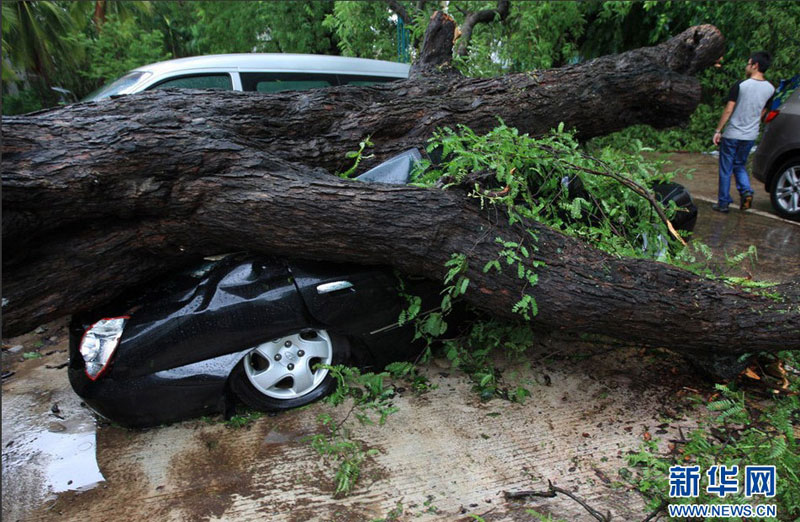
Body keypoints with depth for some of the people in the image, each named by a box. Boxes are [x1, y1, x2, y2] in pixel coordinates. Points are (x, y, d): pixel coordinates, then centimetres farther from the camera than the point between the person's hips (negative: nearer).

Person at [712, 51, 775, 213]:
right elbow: (762, 114, 10)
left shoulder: (741, 85, -13)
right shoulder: (770, 89, 3)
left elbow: (728, 110, -13)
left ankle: (723, 203, 9)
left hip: (732, 135, -5)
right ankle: (746, 191, -2)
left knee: (725, 170, 5)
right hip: (751, 136, 5)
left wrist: (718, 130, -6)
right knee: (739, 165, 21)